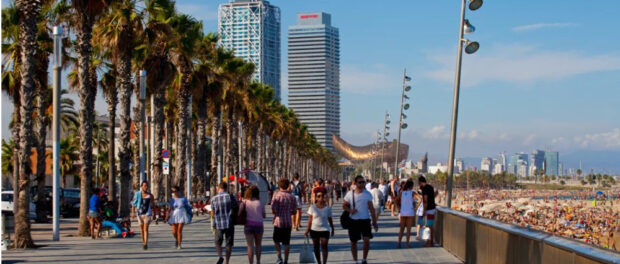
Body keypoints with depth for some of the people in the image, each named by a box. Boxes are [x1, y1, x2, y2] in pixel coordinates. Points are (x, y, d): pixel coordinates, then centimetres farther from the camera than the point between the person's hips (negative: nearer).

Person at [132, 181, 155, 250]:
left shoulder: (150, 195, 0)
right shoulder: (137, 194, 0)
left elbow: (153, 205, 11)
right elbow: (134, 204, -1)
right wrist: (133, 212, -11)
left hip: (147, 214, -2)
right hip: (140, 214, 2)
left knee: (146, 229, -14)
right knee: (142, 229, 12)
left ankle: (145, 244, -20)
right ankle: (143, 242, 29)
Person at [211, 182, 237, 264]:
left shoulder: (214, 199, -2)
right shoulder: (230, 196, -6)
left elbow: (212, 214, 3)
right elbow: (236, 208, 1)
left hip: (218, 224, 1)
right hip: (229, 223, -1)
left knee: (218, 243, 14)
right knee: (229, 244, 10)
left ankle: (220, 256, -11)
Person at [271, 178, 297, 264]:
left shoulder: (276, 195, -9)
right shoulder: (292, 197, 1)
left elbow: (273, 210, -11)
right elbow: (294, 211, 6)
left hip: (278, 221, -2)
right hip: (288, 222, 2)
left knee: (276, 241, 14)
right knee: (286, 242, 8)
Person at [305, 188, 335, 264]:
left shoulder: (328, 208, -2)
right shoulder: (312, 207, -4)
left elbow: (330, 219, 8)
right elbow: (310, 219, -2)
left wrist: (332, 228, 14)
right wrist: (308, 229, -5)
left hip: (324, 230, -1)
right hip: (314, 229, 1)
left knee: (324, 246, -8)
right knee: (316, 247, 8)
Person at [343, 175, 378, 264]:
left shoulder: (367, 194, 0)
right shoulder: (350, 194, -1)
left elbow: (371, 208, 2)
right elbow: (344, 205, 8)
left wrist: (374, 222, -2)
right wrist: (350, 210, -14)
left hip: (365, 220, -1)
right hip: (353, 221, 1)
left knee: (367, 240, -14)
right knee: (353, 242, 7)